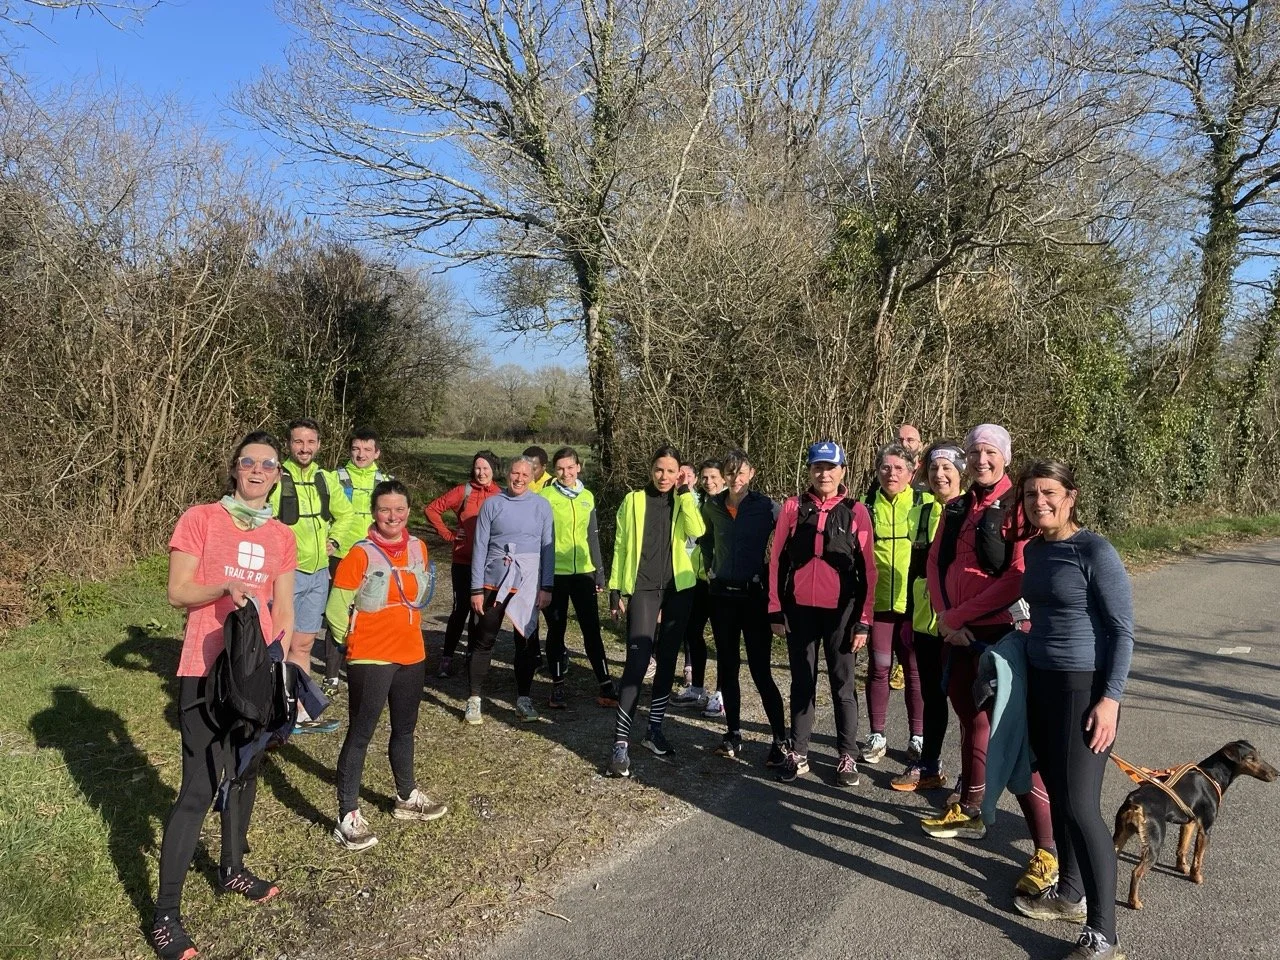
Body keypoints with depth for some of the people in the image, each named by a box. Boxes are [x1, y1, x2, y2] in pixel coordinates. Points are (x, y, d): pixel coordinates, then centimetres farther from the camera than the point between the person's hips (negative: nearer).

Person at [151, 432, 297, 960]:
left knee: (245, 773, 19)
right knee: (199, 788, -5)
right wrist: (225, 587, -26)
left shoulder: (281, 537, 7)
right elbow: (177, 591, -9)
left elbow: (284, 609, 9)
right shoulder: (200, 519, -7)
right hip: (206, 673, -5)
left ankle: (232, 869, 39)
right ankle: (165, 916, 7)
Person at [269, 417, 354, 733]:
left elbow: (345, 513, 22)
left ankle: (299, 714, 25)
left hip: (318, 574, 6)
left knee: (303, 645, 15)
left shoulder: (326, 480, 7)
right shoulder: (277, 478, -12)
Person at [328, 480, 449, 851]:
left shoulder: (419, 549, 3)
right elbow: (336, 611, -13)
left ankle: (406, 798, 38)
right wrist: (356, 641, 0)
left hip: (412, 655, 7)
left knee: (405, 729, 20)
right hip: (370, 660, -6)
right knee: (360, 734, 0)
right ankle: (349, 817, 8)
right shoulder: (361, 554, -16)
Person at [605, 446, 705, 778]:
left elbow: (696, 531, -14)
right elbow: (620, 545, 5)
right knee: (637, 662, -12)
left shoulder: (683, 502, 6)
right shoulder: (634, 501, 4)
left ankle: (655, 729, 23)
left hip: (678, 588, 3)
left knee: (667, 660, 9)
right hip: (642, 588, -2)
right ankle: (621, 743, -10)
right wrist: (616, 589, 1)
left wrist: (686, 491, -15)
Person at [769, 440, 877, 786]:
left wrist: (863, 620, -4)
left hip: (840, 611, -1)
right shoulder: (793, 508, 3)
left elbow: (867, 569, 0)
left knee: (842, 683, 8)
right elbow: (777, 560, 5)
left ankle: (847, 756, 17)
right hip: (799, 609, 1)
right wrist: (775, 610, 2)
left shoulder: (856, 512, 0)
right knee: (802, 682, 10)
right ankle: (798, 753, 18)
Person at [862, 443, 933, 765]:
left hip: (914, 600, -1)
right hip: (878, 600, 1)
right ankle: (877, 736, 18)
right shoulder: (868, 507, 5)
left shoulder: (926, 503, 0)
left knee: (915, 670, 8)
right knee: (879, 668, 6)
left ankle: (918, 737, 20)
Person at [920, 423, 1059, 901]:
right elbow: (936, 562, 11)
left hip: (1001, 634, -7)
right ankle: (969, 812, 38)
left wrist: (956, 615, -15)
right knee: (973, 720, 21)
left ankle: (1047, 850, -1)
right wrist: (945, 618, -5)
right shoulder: (956, 509, 10)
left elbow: (1018, 577, -19)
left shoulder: (1018, 506, -10)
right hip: (958, 634, 7)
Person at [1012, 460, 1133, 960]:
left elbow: (1122, 630, -14)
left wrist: (1110, 698, -18)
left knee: (1080, 804, -8)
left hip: (1085, 687, -7)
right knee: (1056, 793, 16)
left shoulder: (1095, 551, -15)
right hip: (1040, 680, 7)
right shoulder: (1034, 550, 6)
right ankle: (1070, 893, 32)